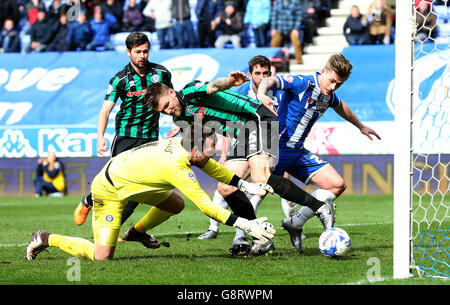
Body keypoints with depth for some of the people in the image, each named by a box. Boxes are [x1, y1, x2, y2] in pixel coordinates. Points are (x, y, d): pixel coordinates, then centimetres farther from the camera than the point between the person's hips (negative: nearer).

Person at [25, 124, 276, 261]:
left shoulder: (185, 145, -9)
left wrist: (247, 185, 4)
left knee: (176, 204, 16)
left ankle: (137, 232, 38)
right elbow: (206, 206, -34)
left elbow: (215, 169, 10)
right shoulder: (177, 167, -34)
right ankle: (47, 239, 3)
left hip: (129, 173, 9)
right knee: (102, 256, -14)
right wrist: (246, 225, -34)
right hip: (110, 190, -9)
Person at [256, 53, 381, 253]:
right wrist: (261, 95, -50)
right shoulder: (302, 83, -16)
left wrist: (360, 127, 46)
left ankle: (295, 223, 7)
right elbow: (270, 81, -27)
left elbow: (340, 107, 32)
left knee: (338, 185, 1)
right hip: (277, 147, -8)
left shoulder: (329, 96, 8)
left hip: (299, 153, 8)